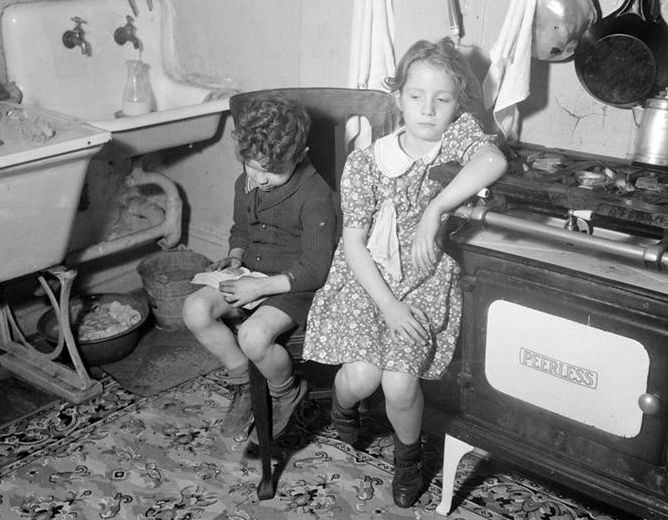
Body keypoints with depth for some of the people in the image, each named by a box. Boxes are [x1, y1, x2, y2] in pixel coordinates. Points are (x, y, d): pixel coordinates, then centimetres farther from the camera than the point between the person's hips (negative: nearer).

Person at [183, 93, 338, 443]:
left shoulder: (315, 196, -19)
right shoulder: (245, 184, 4)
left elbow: (314, 270, -19)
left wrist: (261, 286, -24)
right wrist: (235, 256, 1)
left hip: (295, 286, -7)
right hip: (252, 275, 7)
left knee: (253, 336, -32)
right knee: (195, 310, -17)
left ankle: (285, 391, 4)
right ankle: (244, 384, 3)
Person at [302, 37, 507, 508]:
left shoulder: (460, 133, -6)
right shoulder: (366, 163, -8)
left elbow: (493, 160, -29)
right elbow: (354, 244, -8)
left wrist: (434, 209, -30)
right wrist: (388, 305, -16)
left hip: (428, 279, 0)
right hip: (367, 276, 0)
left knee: (399, 384, -16)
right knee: (363, 374, -16)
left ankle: (409, 453, 18)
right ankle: (344, 403, 24)